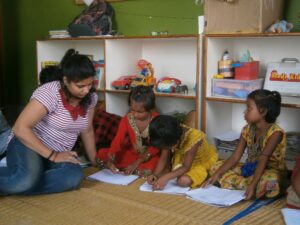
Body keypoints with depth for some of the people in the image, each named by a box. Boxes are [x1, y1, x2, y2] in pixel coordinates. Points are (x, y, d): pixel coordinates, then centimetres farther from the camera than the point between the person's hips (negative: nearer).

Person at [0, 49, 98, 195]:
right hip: (28, 145, -6)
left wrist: (95, 160, 10)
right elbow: (20, 128, -26)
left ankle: (13, 187, -19)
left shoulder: (90, 98, 0)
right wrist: (52, 155, -25)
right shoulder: (49, 93, -22)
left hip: (59, 152, 6)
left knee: (74, 176, -31)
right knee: (27, 178, -41)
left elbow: (87, 131, 14)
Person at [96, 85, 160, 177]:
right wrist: (110, 160, -34)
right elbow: (118, 140, -17)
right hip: (131, 153, 4)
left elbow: (156, 147, -17)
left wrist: (137, 162, -26)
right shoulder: (127, 119, -9)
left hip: (149, 156, -3)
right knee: (101, 154, -11)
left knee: (147, 170, -38)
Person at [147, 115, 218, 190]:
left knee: (184, 181, -29)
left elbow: (186, 167, -34)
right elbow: (164, 158, -13)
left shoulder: (193, 138, -38)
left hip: (202, 161, -4)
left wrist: (165, 178, -44)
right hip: (182, 157, 5)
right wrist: (155, 174, -30)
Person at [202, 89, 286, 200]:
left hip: (271, 170, -7)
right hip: (251, 168, 7)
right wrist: (217, 175, -15)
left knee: (267, 181, -42)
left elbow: (263, 160, -30)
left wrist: (252, 185, -39)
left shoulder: (275, 132, -21)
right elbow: (235, 157, -5)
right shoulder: (247, 129, -3)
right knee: (216, 167, -3)